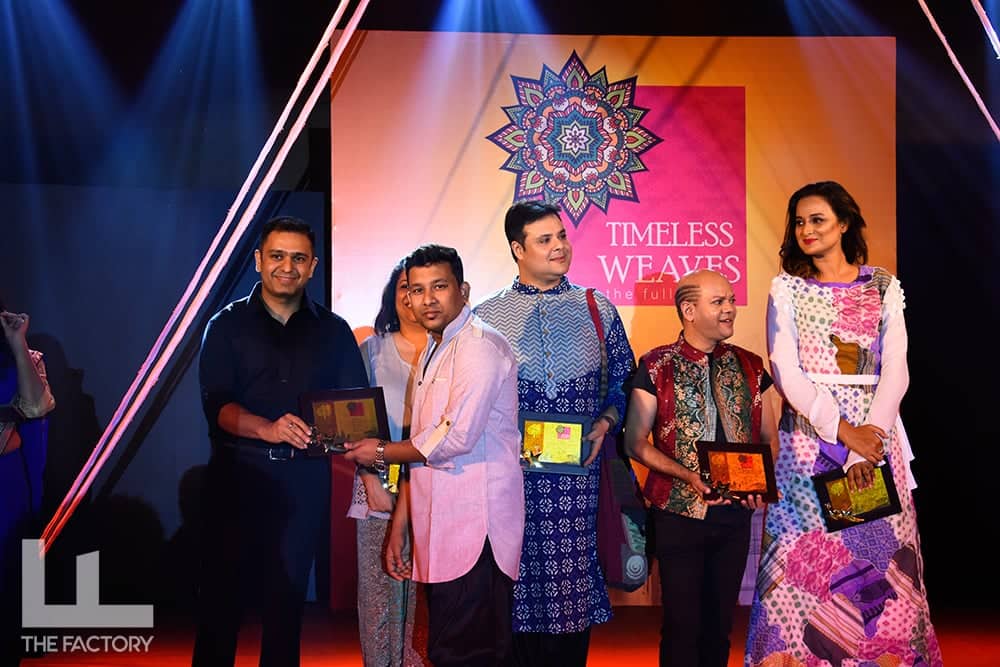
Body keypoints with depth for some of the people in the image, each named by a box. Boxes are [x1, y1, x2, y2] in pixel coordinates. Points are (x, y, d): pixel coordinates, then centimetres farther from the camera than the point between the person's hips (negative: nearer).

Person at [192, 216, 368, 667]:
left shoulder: (333, 330, 7)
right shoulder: (228, 324, 3)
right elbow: (216, 403, -9)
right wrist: (268, 430, -28)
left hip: (306, 477, 1)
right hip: (239, 473, -1)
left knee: (288, 592, 9)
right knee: (223, 590, 4)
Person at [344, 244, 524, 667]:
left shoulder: (479, 345, -10)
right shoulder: (433, 349, 19)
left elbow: (456, 438, -20)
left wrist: (383, 453, -3)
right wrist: (399, 527, 18)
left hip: (474, 527, -9)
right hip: (440, 529, 9)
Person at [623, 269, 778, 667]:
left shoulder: (750, 366, 6)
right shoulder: (657, 367, -5)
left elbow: (769, 438, 11)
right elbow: (636, 443, -5)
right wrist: (687, 475, -18)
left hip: (734, 512, 3)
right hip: (679, 512, -3)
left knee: (721, 623, 13)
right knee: (682, 623, 2)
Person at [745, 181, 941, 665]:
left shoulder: (884, 287, 7)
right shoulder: (786, 288, 5)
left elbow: (895, 370, -1)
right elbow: (785, 370, -5)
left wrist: (869, 439, -13)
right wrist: (843, 431, -14)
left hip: (875, 434, 1)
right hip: (809, 435, -1)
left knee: (881, 555, 1)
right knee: (808, 557, -2)